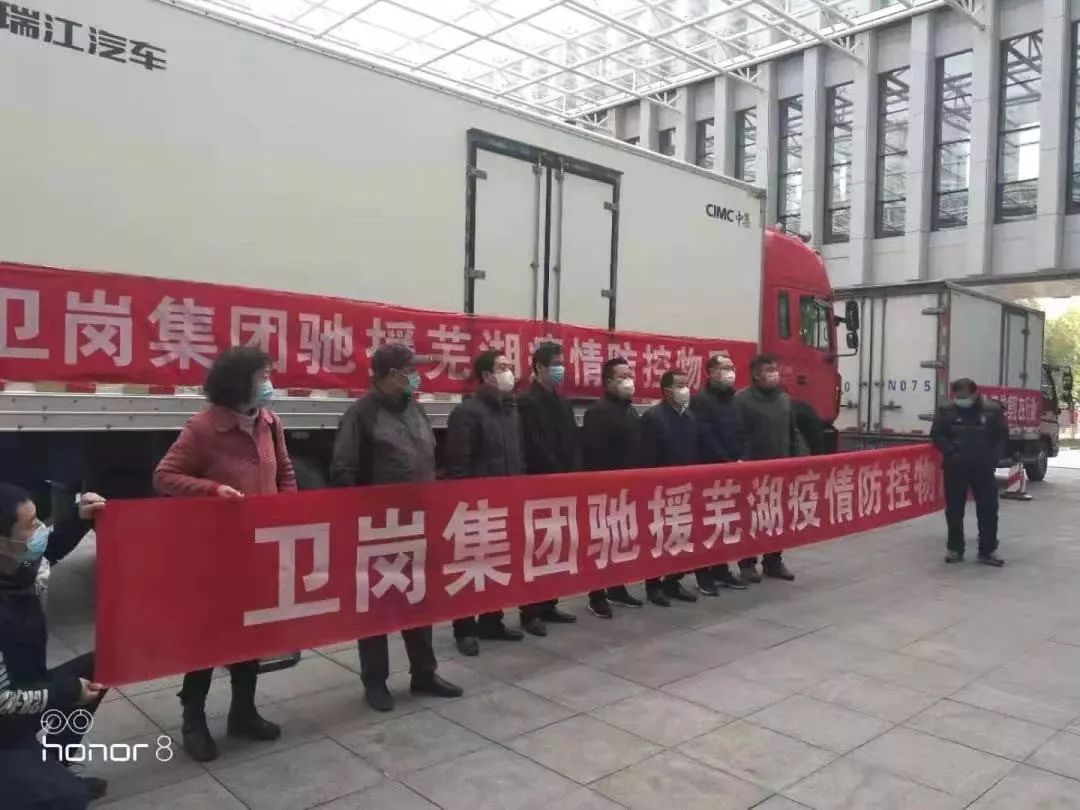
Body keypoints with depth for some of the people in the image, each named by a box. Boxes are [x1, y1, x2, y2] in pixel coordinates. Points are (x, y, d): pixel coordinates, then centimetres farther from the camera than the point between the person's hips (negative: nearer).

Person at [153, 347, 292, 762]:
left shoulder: (269, 422, 3)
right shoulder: (202, 428, -16)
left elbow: (285, 473, 15)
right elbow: (164, 477, -14)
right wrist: (212, 488, -26)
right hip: (214, 549, -6)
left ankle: (243, 712, 31)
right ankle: (193, 718, 25)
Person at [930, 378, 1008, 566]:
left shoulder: (993, 410, -2)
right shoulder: (946, 410, -2)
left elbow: (1002, 437, 3)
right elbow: (936, 434, 1)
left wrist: (993, 458, -8)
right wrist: (950, 452, -12)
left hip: (983, 467, 0)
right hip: (955, 467, 0)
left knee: (988, 509, 4)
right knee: (954, 510, 6)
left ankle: (987, 551, 15)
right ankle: (955, 549, 18)